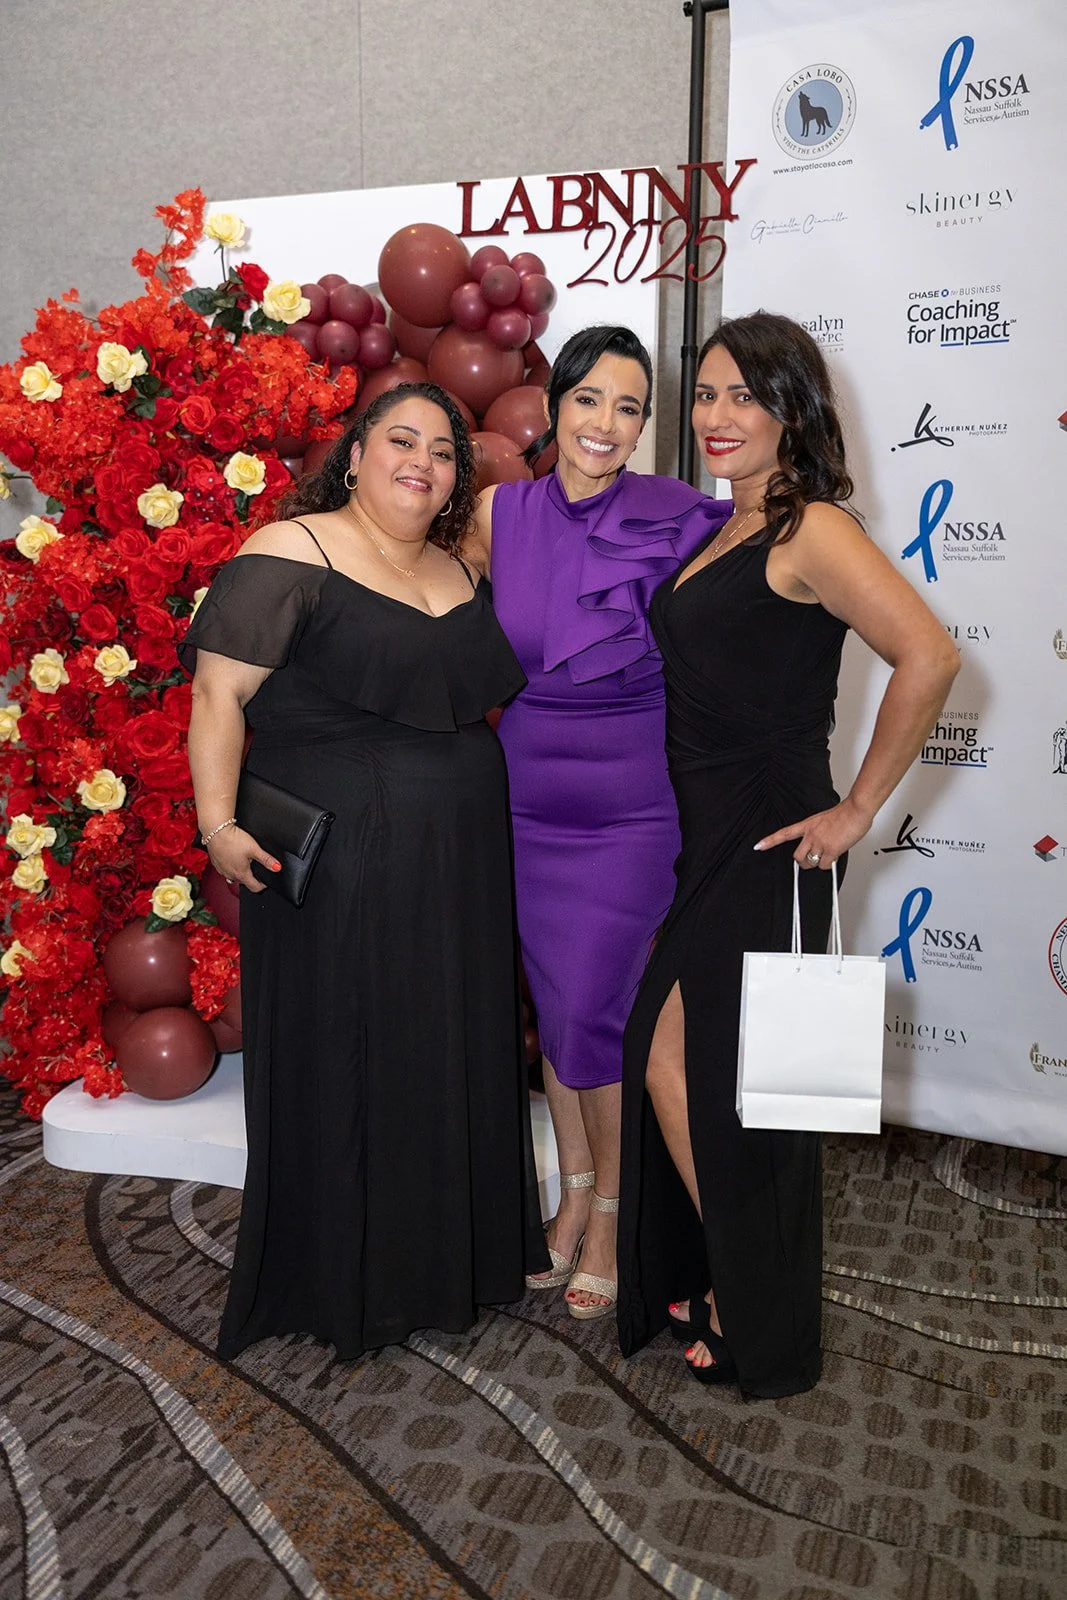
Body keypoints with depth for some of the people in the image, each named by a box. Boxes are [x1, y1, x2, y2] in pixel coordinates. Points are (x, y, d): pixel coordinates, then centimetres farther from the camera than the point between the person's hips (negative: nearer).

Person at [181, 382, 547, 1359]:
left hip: (458, 872, 7)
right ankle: (340, 1281, 24)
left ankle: (446, 1256, 34)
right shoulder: (290, 557, -8)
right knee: (343, 1066, 5)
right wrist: (219, 822, -22)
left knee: (453, 1057, 15)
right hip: (338, 870, -7)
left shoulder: (460, 575, 14)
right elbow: (219, 693, -14)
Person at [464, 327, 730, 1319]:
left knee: (594, 1015, 0)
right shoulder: (501, 514, 0)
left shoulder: (673, 522, -10)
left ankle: (608, 1218, 22)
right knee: (553, 1008, 13)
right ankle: (574, 1195, 33)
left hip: (632, 809, -3)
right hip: (528, 803, 4)